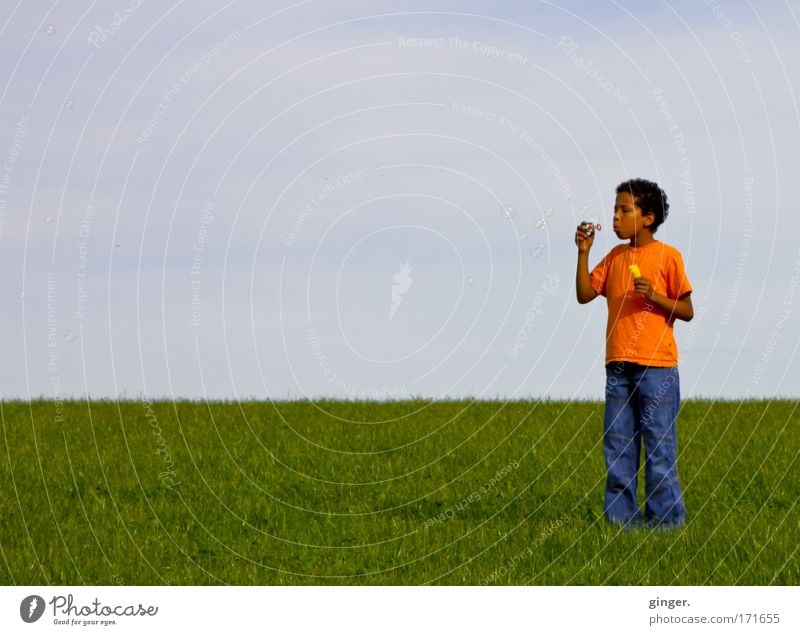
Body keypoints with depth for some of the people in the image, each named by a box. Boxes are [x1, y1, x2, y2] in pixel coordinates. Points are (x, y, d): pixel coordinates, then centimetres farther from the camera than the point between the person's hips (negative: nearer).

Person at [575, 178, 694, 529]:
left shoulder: (667, 256, -3)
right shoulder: (615, 257, 13)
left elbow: (687, 311, -3)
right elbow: (584, 294, 5)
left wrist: (653, 296, -18)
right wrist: (583, 252, -3)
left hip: (656, 367, -5)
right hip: (618, 365, 6)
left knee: (659, 444, -3)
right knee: (617, 445, 6)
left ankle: (666, 518, 2)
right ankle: (621, 517, 11)